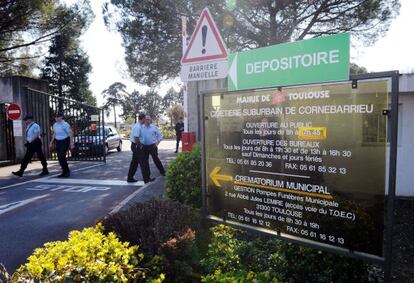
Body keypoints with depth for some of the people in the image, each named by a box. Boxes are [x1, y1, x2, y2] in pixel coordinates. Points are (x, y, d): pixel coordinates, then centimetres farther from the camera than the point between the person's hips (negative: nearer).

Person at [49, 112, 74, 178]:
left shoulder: (65, 124, -13)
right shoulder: (55, 125, 8)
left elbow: (70, 134, -13)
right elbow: (54, 134, 19)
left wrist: (72, 144, -18)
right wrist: (51, 142, 17)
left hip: (65, 141, -7)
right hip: (58, 142, 7)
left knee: (62, 157, -16)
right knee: (59, 157, 4)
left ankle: (67, 172, -2)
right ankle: (64, 172, 15)